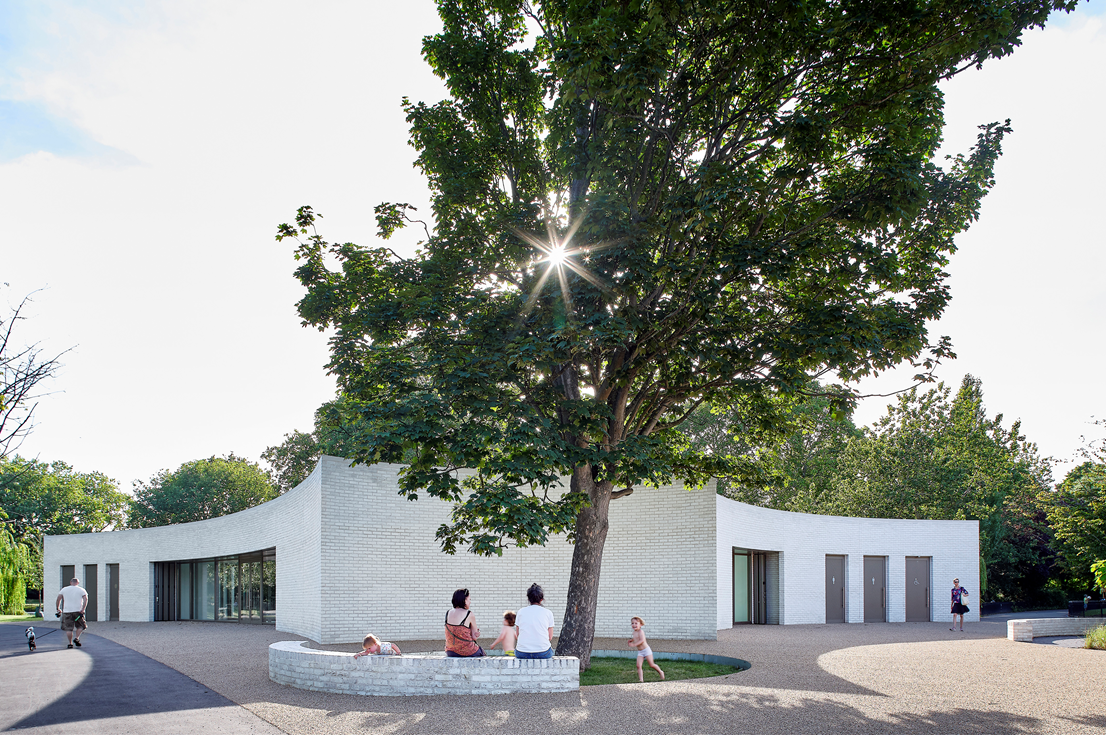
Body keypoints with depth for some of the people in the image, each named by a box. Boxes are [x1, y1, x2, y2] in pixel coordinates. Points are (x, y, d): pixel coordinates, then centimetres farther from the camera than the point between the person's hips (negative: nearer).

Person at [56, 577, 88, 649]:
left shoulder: (64, 589, 11)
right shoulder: (81, 590, 7)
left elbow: (58, 598, 2)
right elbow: (85, 599, -7)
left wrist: (58, 608, 9)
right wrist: (82, 609, -11)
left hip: (67, 611, 1)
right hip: (78, 610, -1)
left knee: (68, 628, 4)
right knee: (81, 626, 15)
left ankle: (70, 643, 2)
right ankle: (77, 638, -4)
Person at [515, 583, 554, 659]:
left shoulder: (520, 612, 4)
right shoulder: (548, 613, 1)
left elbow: (518, 634, 11)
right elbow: (550, 637, 3)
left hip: (522, 654, 1)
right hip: (543, 654, -1)